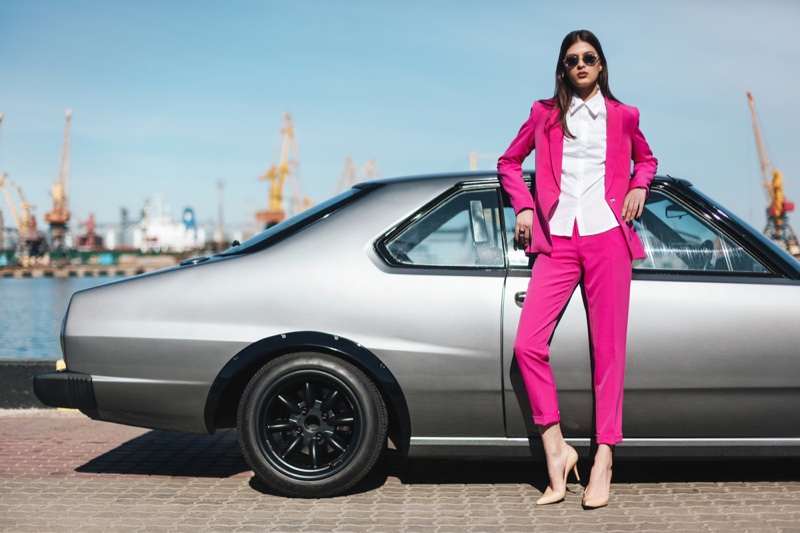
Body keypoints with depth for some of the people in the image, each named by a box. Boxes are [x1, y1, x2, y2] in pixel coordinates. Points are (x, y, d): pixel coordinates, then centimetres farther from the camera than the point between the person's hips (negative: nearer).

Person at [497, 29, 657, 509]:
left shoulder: (623, 116, 13)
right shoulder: (545, 114, 13)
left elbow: (646, 159, 29)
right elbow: (510, 162, 22)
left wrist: (639, 187, 9)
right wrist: (524, 206, 8)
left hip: (607, 237, 0)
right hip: (557, 241, 1)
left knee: (608, 350, -2)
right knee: (528, 345, -14)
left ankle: (604, 460, 4)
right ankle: (556, 449, -2)